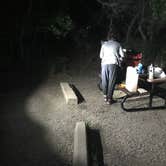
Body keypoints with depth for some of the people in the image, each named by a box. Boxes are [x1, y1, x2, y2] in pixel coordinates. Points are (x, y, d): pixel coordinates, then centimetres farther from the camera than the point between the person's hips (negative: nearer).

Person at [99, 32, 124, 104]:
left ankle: (105, 96, 22)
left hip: (104, 63, 2)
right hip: (113, 64, -2)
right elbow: (122, 55, 8)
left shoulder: (104, 44, 16)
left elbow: (101, 56, 14)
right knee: (111, 82, 1)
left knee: (104, 81, 13)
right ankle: (109, 99, 3)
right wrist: (119, 60, 26)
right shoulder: (117, 44, 12)